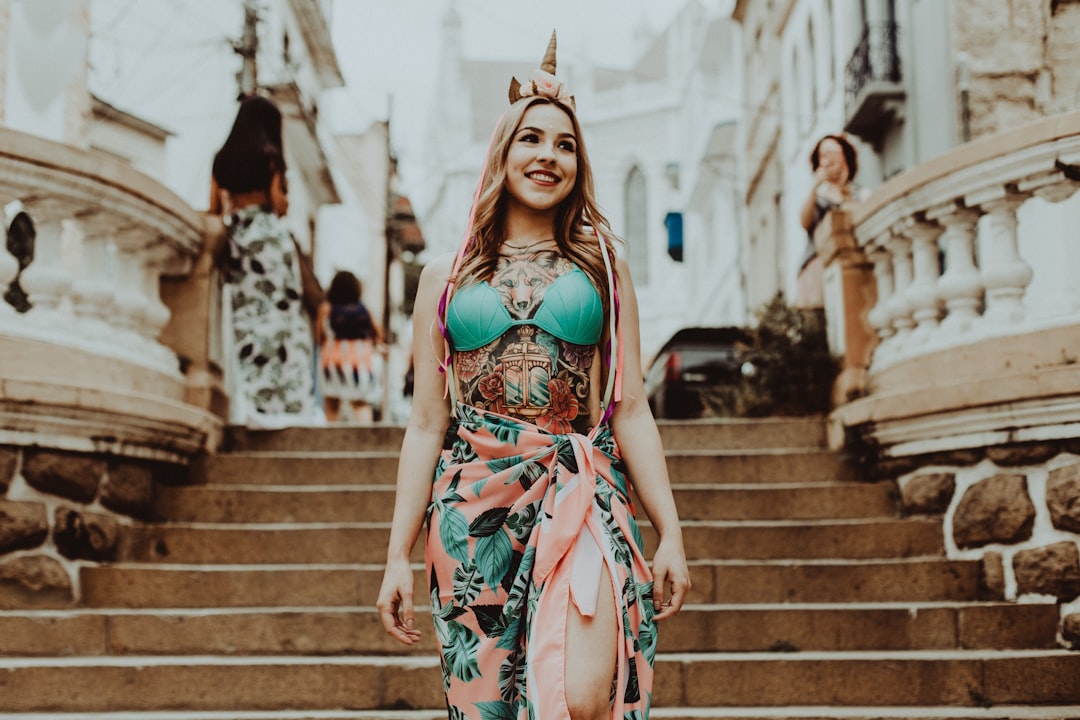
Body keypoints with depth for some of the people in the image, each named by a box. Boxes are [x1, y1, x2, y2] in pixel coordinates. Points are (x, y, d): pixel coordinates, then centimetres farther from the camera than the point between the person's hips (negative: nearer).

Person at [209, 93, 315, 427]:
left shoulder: (222, 158, 9)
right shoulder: (270, 156, -4)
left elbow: (214, 207, 7)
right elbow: (278, 203, -9)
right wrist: (285, 203, 11)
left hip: (236, 237, 5)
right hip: (268, 234, -5)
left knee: (247, 315, 6)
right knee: (279, 312, -2)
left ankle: (257, 404, 5)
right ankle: (282, 399, -5)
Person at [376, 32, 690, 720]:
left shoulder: (602, 268, 12)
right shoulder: (447, 277, 12)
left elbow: (631, 411, 8)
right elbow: (426, 424, 10)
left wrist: (671, 532, 1)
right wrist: (399, 554, 6)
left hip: (580, 493, -1)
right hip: (473, 502, 1)